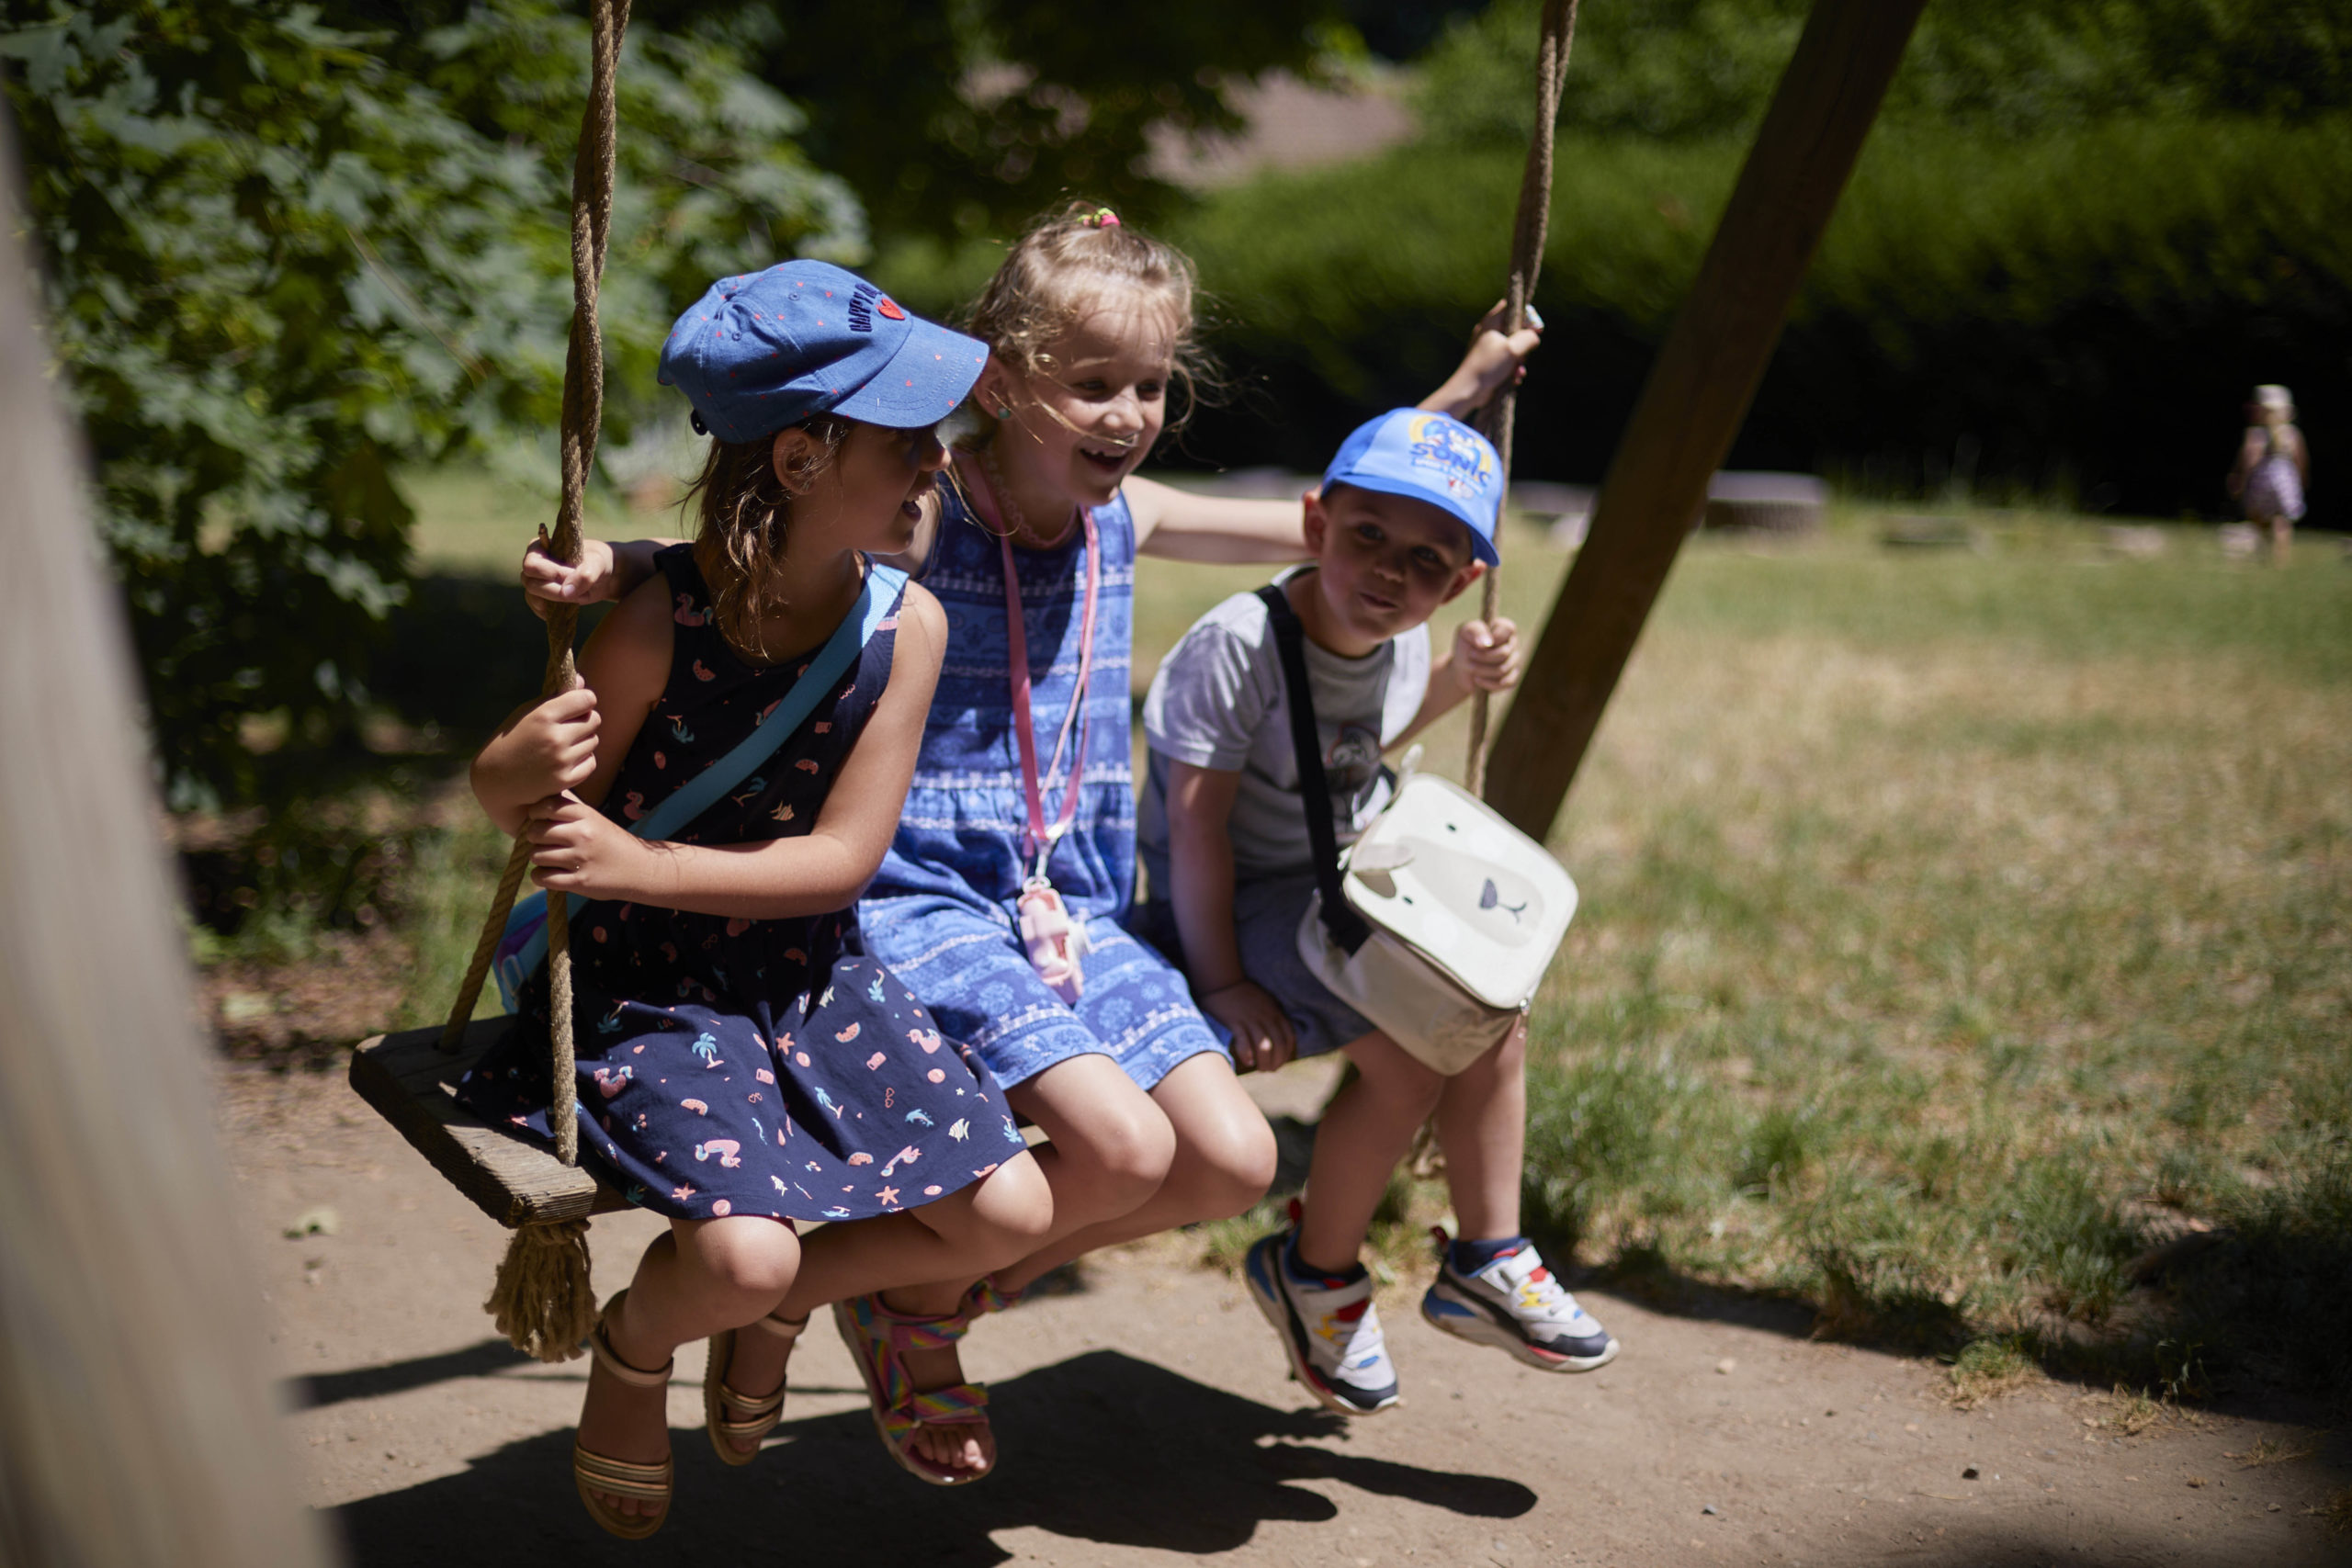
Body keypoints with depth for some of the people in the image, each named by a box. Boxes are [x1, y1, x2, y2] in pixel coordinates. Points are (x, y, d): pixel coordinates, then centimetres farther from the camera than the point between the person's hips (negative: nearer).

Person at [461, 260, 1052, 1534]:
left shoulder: (907, 625, -10)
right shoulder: (658, 626, -21)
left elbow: (842, 856, -11)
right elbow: (509, 806, -8)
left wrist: (642, 866, -22)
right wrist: (523, 764, -33)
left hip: (809, 974, 5)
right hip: (647, 986, -5)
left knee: (1010, 1214, -4)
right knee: (740, 1252, -26)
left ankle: (777, 1307, 24)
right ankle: (631, 1345, 13)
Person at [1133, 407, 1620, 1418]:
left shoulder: (1399, 641, -2)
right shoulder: (1237, 643, -24)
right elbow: (1196, 824, -22)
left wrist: (1458, 680, 4)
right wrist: (1223, 983, -21)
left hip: (1352, 883, 8)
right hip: (1245, 906, -8)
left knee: (1493, 1012, -3)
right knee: (1408, 1056, -21)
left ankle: (1486, 1263, 13)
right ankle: (1314, 1274, 1)